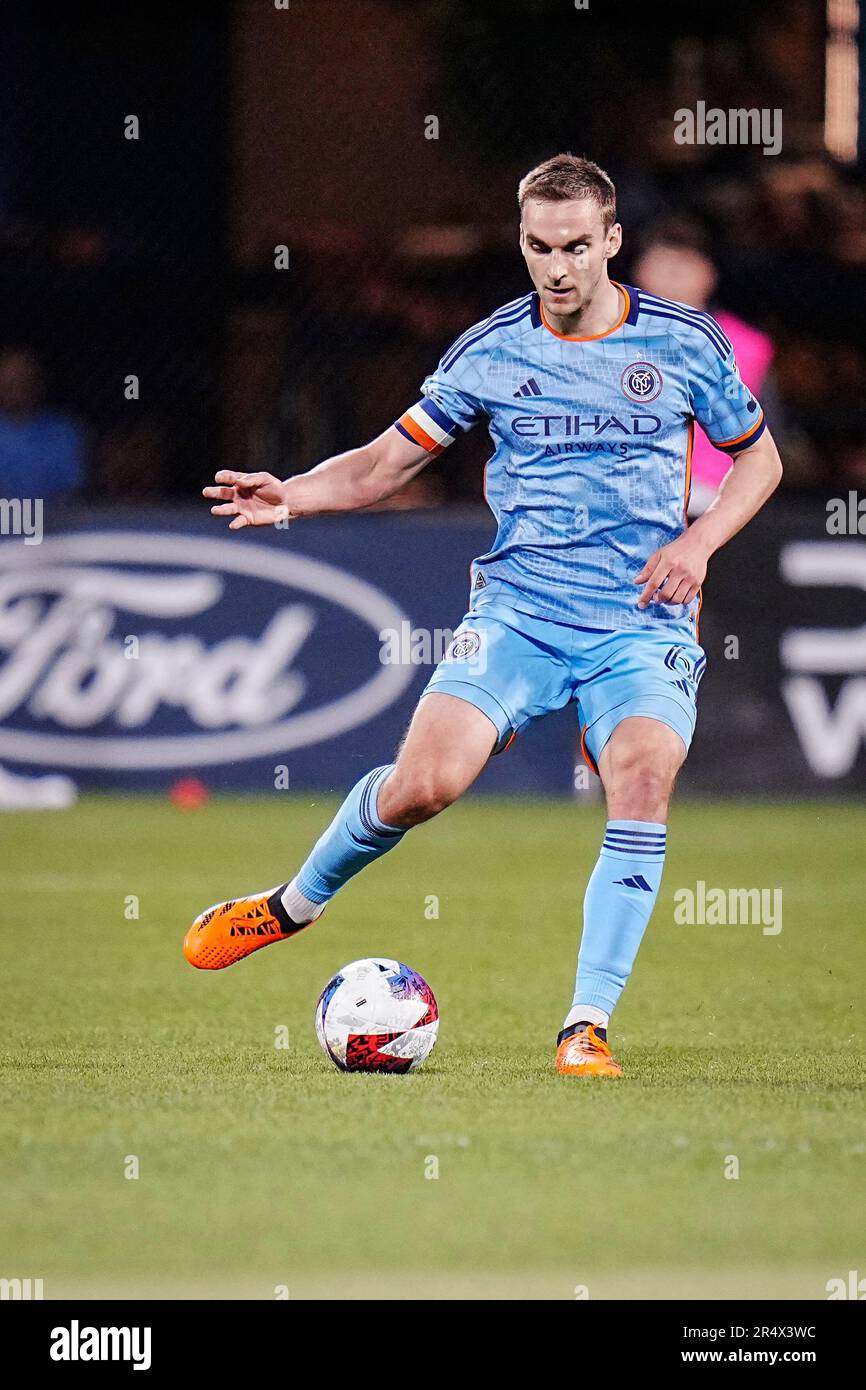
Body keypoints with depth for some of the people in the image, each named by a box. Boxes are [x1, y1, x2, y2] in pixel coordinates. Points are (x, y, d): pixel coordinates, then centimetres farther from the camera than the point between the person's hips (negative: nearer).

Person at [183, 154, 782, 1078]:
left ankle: (588, 1026, -19)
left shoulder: (684, 342, 1)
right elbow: (392, 459, 10)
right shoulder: (489, 351, 3)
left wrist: (699, 541, -3)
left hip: (642, 623, -1)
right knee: (423, 783, -17)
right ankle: (295, 902, 13)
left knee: (643, 783, -26)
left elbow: (757, 457, 14)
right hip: (517, 610, 1)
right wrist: (294, 494, -9)